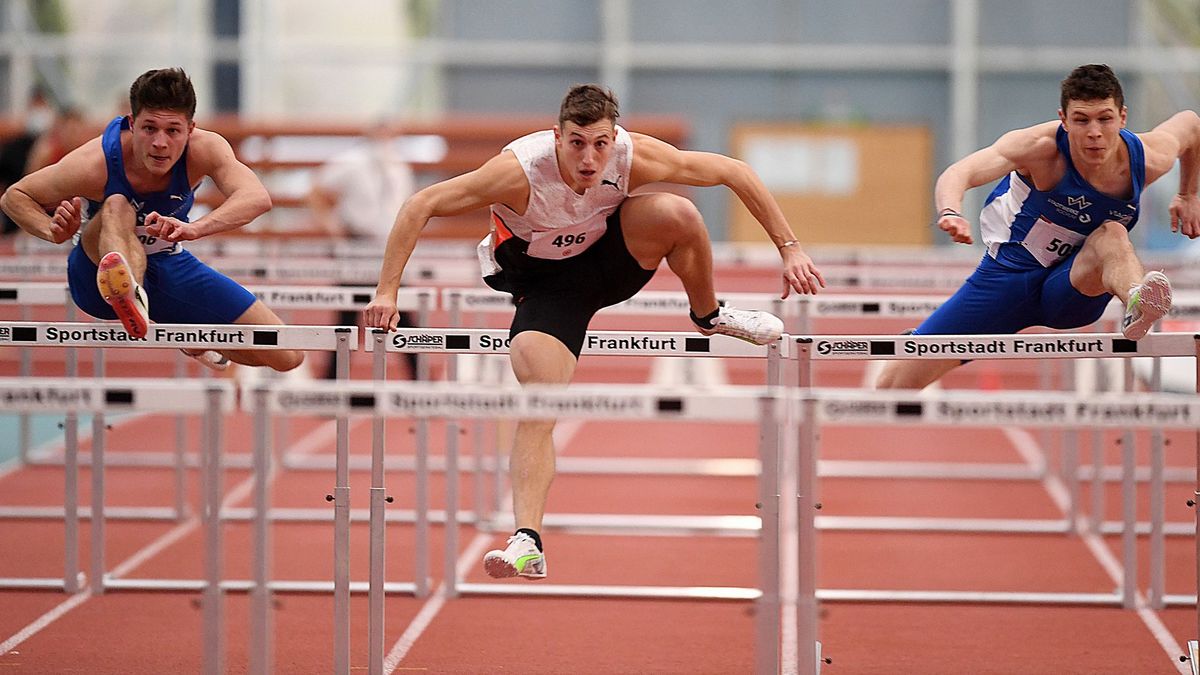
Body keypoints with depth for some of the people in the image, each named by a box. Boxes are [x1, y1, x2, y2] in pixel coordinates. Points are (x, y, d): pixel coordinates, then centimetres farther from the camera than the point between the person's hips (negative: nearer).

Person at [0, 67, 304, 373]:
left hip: (169, 270, 3)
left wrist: (193, 229, -60)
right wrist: (53, 231, -36)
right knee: (117, 206, -39)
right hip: (99, 275, -3)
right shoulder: (96, 164, -27)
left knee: (287, 356, -4)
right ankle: (131, 301, -70)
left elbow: (258, 198, -42)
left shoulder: (204, 149, -24)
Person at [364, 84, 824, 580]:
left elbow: (735, 173, -15)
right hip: (545, 278, -2)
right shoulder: (521, 171, -33)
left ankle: (709, 316, 0)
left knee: (677, 214, -28)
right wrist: (387, 292, -32)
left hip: (609, 254, 2)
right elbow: (420, 206, -29)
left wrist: (789, 248, -15)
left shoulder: (634, 157, -26)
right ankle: (527, 543, -18)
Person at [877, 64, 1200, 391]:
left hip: (1073, 289, 1)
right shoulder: (1041, 147, -28)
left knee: (1111, 235, -34)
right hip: (1010, 275, -1)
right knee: (896, 380, -6)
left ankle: (1138, 306, -65)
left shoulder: (1150, 159, -15)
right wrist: (950, 213, -67)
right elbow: (959, 173, -46)